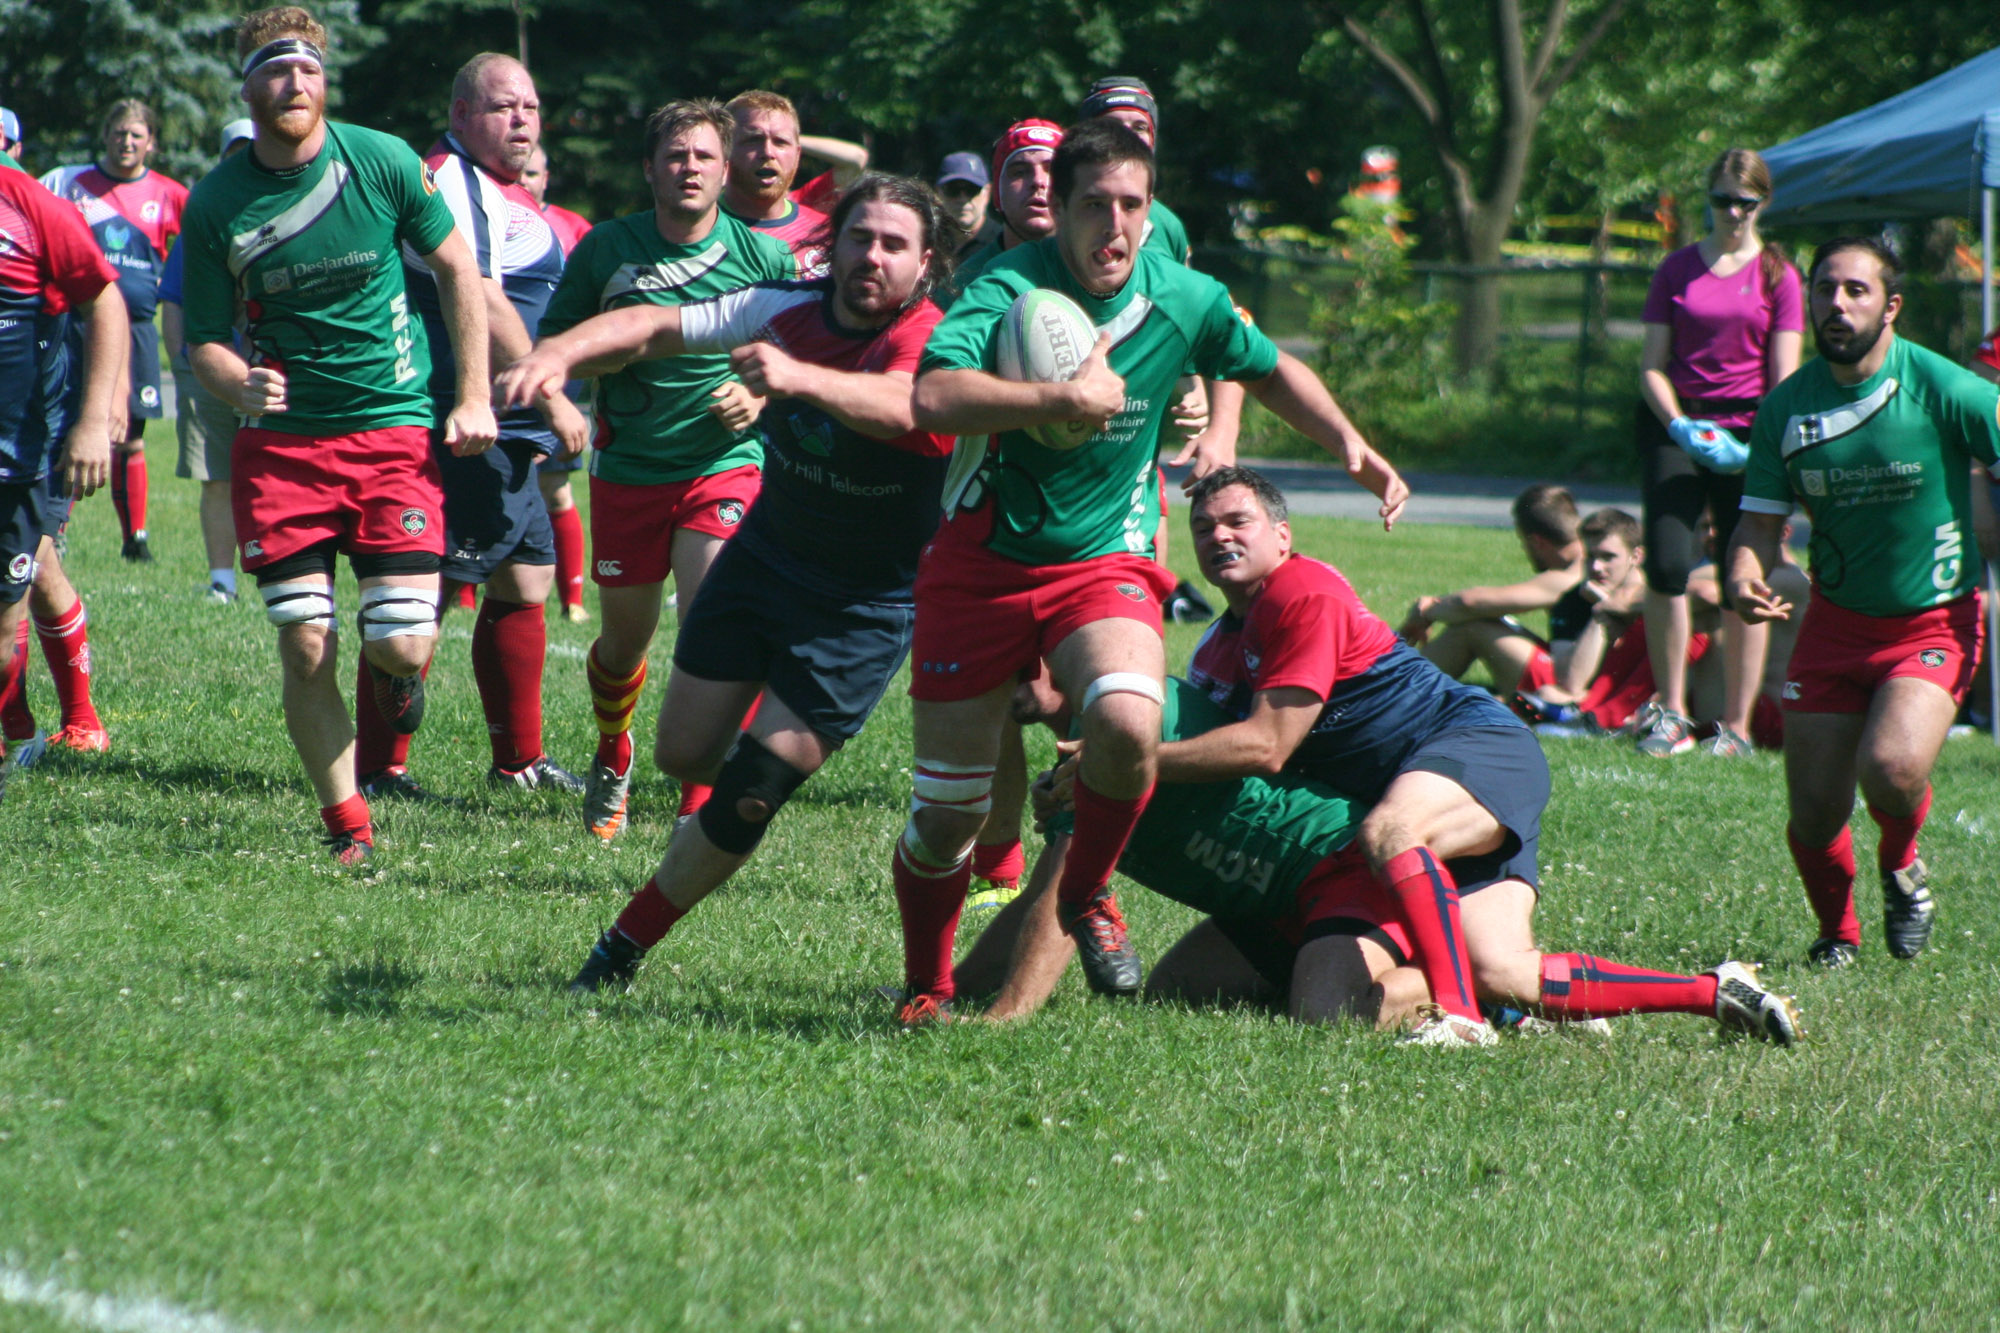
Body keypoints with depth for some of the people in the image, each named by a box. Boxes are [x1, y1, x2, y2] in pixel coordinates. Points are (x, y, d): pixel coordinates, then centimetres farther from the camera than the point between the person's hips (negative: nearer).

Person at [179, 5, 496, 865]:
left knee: (402, 646, -11)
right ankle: (347, 826, 10)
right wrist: (237, 384, -22)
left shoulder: (383, 163, -4)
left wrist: (474, 400, 3)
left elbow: (456, 269, 8)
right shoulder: (215, 204, -3)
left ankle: (395, 674, 27)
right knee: (304, 652, -7)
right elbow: (204, 340, 2)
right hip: (279, 443, 1)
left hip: (394, 430, -1)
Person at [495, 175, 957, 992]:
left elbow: (900, 404, -48)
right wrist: (558, 356, -22)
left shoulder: (931, 345, -24)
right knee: (683, 756, 9)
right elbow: (653, 328, -3)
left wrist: (800, 377, -67)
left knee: (748, 799, -10)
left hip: (866, 608, -6)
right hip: (765, 553, 6)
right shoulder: (790, 311, -6)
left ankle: (625, 948, 5)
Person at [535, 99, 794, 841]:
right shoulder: (606, 249, -2)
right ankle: (612, 756, 44)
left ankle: (700, 807, -14)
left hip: (724, 466, -2)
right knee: (624, 641, 13)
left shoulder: (763, 256, -3)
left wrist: (761, 397, -9)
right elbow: (555, 341, 9)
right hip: (627, 469, 2)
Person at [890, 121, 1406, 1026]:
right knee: (946, 811, 1)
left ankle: (1087, 896, 0)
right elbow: (933, 398, -35)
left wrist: (1352, 449, 5)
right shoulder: (1008, 291, -17)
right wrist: (1070, 398, -35)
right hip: (980, 565, -2)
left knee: (1128, 724, -30)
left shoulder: (1184, 301, -4)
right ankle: (926, 987, 29)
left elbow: (1270, 371, 17)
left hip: (1105, 562, 2)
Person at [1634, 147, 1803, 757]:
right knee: (1667, 566, -12)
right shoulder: (1677, 269, 9)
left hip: (1748, 434, -1)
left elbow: (1784, 376, -1)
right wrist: (1679, 425, -10)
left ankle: (1736, 727, 5)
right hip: (1677, 427, 1)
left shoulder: (1777, 277, 4)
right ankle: (1670, 714, 0)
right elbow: (1652, 363, 7)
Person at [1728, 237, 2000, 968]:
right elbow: (1760, 521, 2)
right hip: (1834, 624, 4)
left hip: (1934, 624, -4)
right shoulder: (1786, 407, -2)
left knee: (1891, 768, -27)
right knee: (1813, 812, 0)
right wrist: (1745, 580, -20)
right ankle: (1837, 931, 31)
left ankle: (1902, 867, 8)